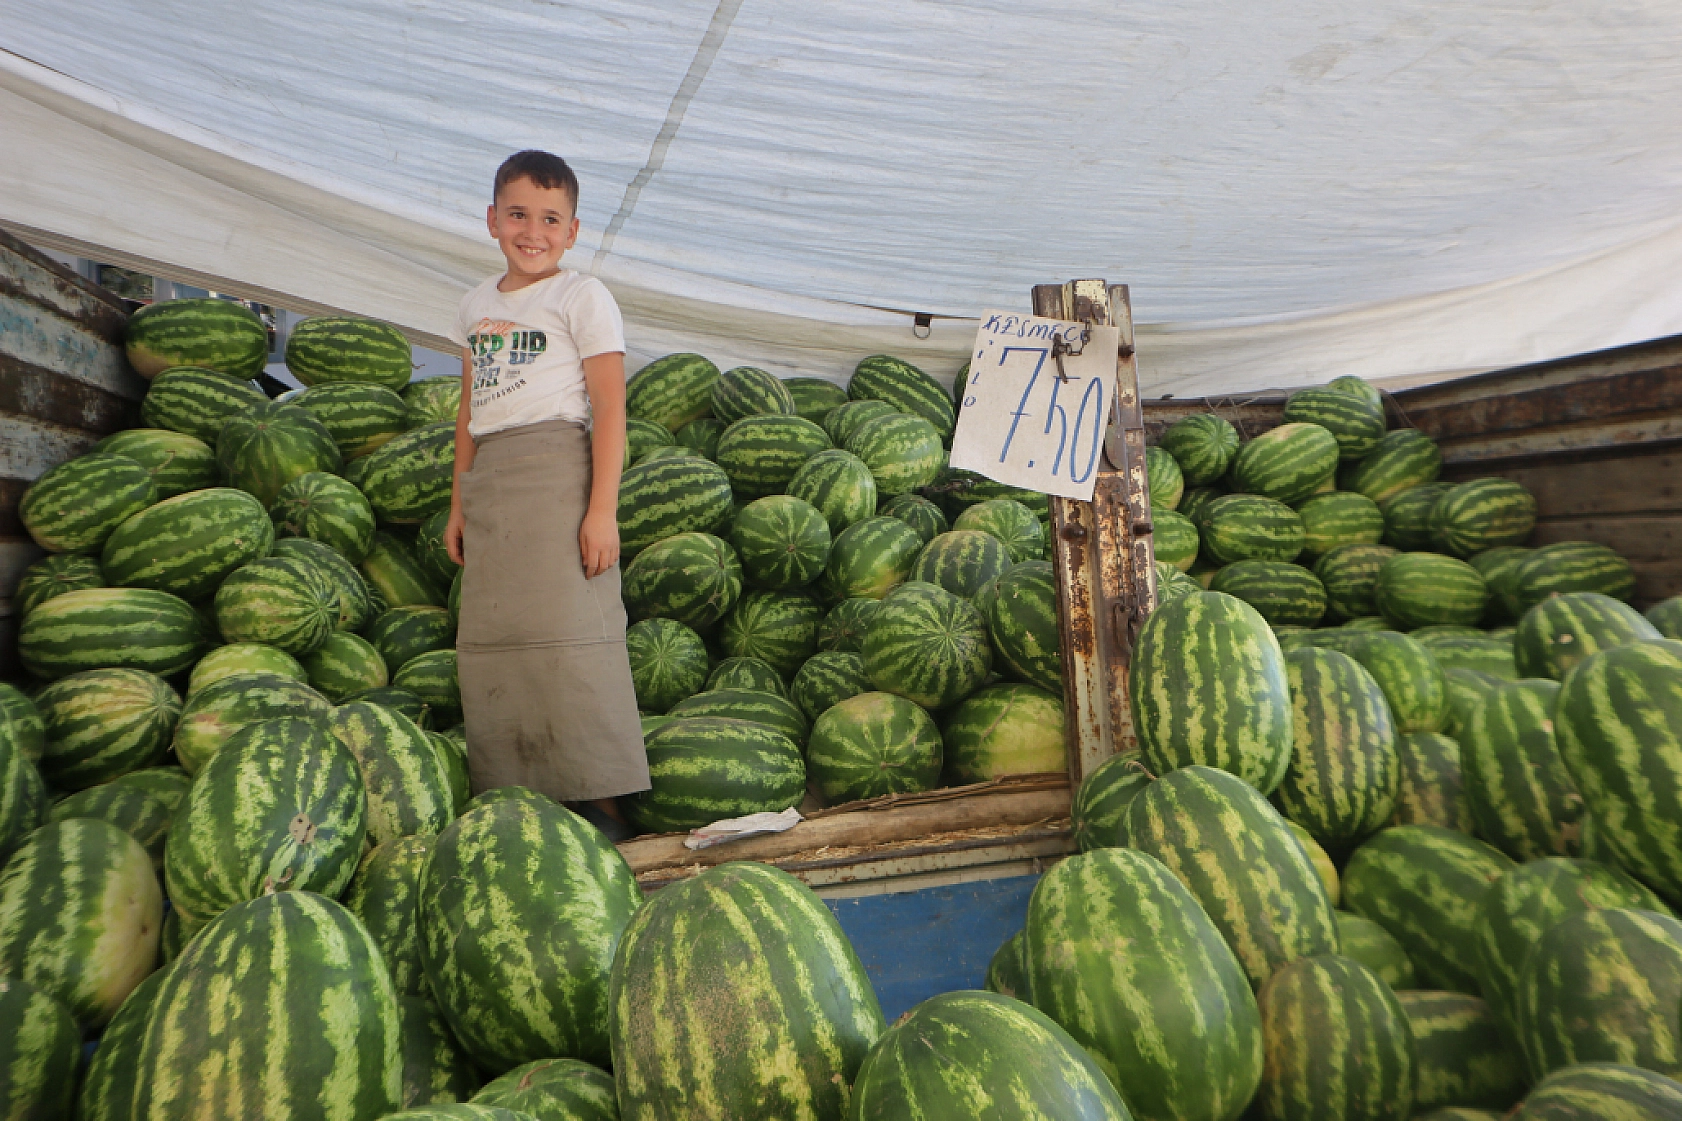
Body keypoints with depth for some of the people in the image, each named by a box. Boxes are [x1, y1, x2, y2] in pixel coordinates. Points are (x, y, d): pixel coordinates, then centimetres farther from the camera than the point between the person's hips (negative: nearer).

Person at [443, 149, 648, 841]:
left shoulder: (581, 298, -1)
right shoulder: (476, 305, 19)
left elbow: (609, 407, -8)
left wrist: (602, 508, -17)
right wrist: (459, 504, 19)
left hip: (556, 467, -7)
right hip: (488, 479, 7)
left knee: (567, 633, -10)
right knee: (490, 637, 4)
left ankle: (599, 804, -1)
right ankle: (516, 797, 12)